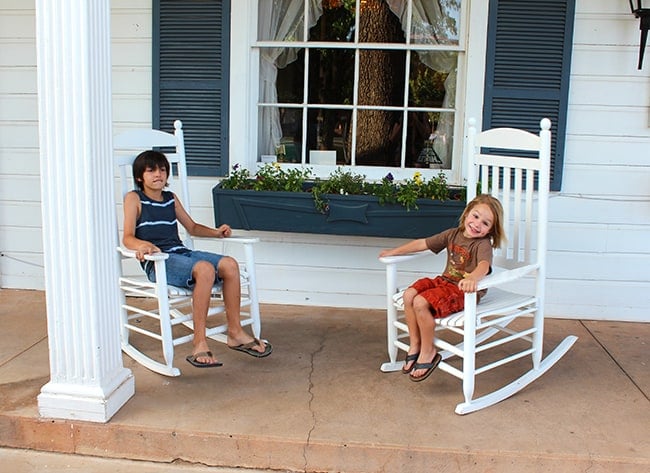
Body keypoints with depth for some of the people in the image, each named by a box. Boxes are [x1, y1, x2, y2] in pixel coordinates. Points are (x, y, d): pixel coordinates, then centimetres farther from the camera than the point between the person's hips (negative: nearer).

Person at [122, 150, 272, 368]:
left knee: (229, 264, -18)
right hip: (158, 262, -6)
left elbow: (192, 227, 30)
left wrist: (216, 232, 12)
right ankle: (199, 344, -32)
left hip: (181, 252, 6)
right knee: (205, 269, -35)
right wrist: (143, 245, -29)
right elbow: (128, 238, -6)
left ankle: (235, 333, -9)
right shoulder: (134, 198, 5)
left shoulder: (171, 198, 22)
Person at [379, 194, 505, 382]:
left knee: (420, 303, -25)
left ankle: (428, 352, -5)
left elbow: (484, 265, -38)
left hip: (464, 291, -7)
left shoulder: (483, 244, -15)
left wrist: (472, 278, -61)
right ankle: (415, 343, 4)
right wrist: (394, 251, 20)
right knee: (409, 295, -12)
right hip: (444, 281, 8)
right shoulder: (453, 234, 7)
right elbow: (422, 243, 15)